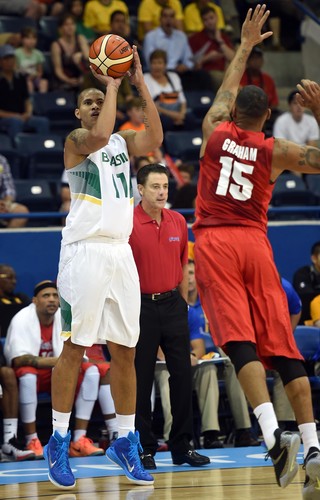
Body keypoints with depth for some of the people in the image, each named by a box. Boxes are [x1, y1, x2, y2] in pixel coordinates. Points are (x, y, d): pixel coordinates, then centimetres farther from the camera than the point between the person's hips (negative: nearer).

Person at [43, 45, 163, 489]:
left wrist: (141, 85, -6)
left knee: (125, 350, 7)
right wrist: (112, 85, -13)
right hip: (85, 250, -6)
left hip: (120, 251, 6)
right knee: (75, 347, -6)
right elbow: (99, 136, -23)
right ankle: (59, 443, 0)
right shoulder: (76, 140, 0)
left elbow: (155, 139, -4)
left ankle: (126, 442, 14)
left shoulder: (123, 142, 16)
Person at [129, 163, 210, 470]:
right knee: (141, 379, 0)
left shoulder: (178, 222, 7)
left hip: (172, 304, 5)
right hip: (141, 306, -4)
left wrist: (183, 304, 14)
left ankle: (182, 447, 12)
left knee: (182, 375, 4)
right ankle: (144, 449, 8)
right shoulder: (129, 223, -8)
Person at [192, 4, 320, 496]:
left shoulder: (215, 132, 7)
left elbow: (226, 88, 26)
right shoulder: (274, 151, 4)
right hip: (254, 244, 1)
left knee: (239, 343, -13)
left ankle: (273, 435, -32)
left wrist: (246, 45, 38)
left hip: (215, 242, -1)